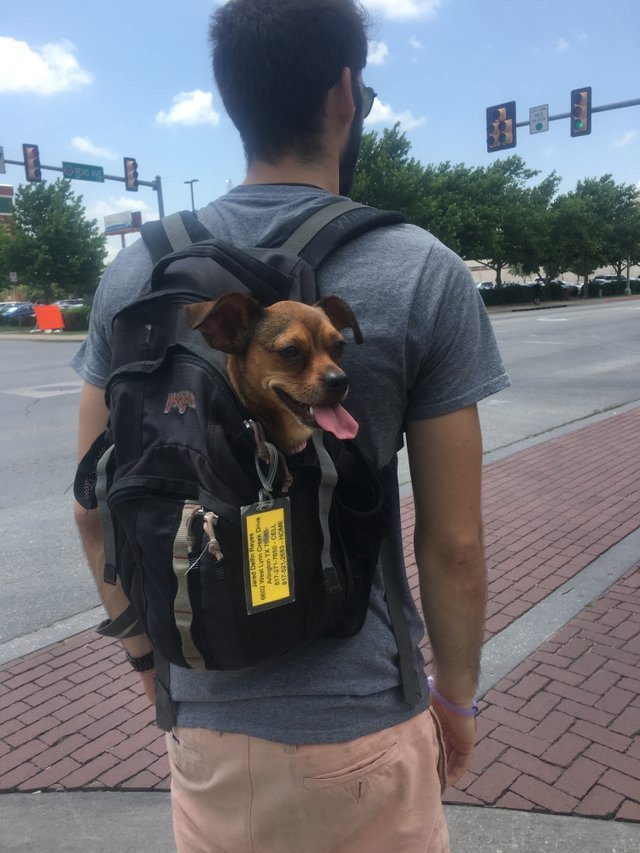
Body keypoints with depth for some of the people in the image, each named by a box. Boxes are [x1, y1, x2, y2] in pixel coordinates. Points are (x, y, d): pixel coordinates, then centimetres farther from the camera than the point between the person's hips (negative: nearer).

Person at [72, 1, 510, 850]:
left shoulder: (134, 274, -5)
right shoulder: (425, 275, -14)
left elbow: (97, 510, 0)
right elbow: (453, 545, -12)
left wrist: (148, 654, 14)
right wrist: (456, 691, 5)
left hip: (205, 713, 3)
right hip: (361, 721, -2)